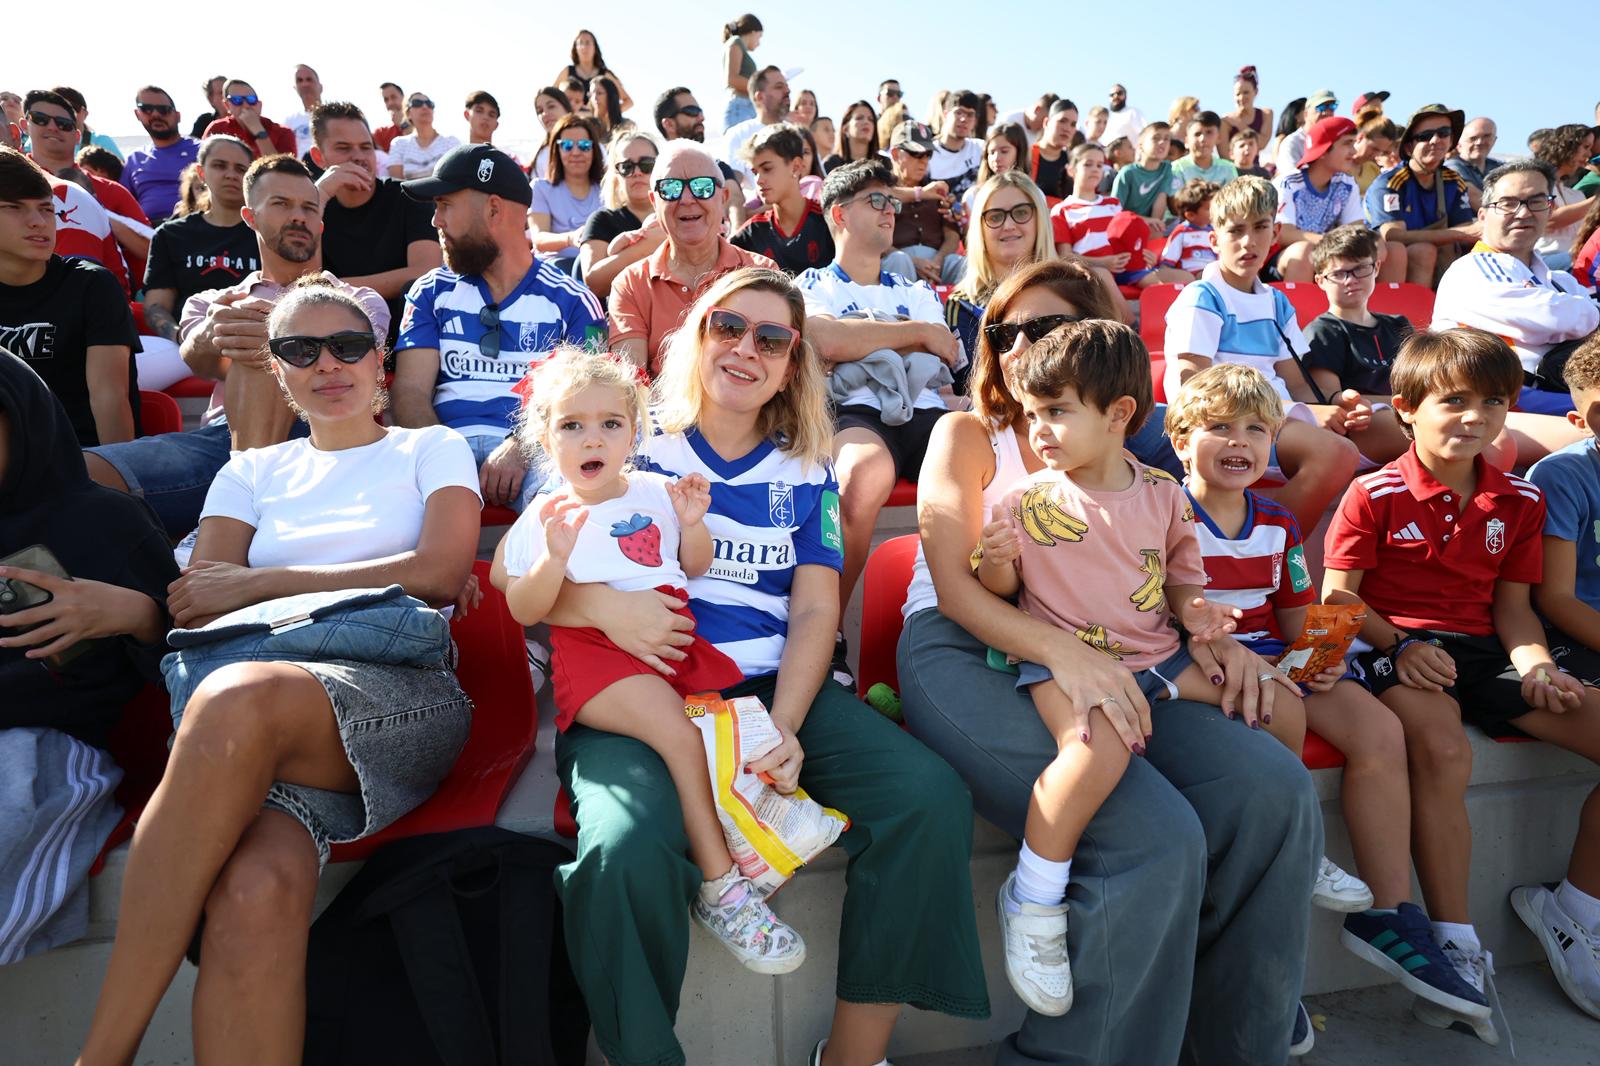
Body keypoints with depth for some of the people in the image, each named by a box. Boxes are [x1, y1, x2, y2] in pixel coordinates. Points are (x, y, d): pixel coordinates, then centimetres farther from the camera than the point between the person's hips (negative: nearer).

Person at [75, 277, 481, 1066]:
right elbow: (193, 605, 13)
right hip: (263, 726, 2)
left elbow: (441, 572, 2)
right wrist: (390, 582, 1)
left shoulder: (431, 451, 20)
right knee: (256, 891, -35)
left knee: (236, 699, -38)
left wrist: (261, 584, 3)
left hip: (403, 695, -2)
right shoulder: (253, 471, 28)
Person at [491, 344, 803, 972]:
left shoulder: (657, 492, 15)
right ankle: (719, 886, -18)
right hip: (594, 651, -5)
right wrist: (555, 557, -18)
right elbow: (523, 610, -1)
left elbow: (696, 570, 22)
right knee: (678, 733, -27)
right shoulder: (546, 516, 6)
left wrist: (693, 525, 2)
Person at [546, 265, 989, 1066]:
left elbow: (815, 611, 7)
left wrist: (785, 729, -11)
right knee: (626, 849, -34)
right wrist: (601, 604, -18)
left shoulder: (805, 474, 19)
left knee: (930, 798, -22)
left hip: (776, 685, 3)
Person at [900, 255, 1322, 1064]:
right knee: (1155, 839, -28)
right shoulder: (969, 435, 8)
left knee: (1274, 791, -19)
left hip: (1091, 658, 5)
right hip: (962, 655, -5)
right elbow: (954, 586, -6)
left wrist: (1207, 639, -6)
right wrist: (1063, 653, -23)